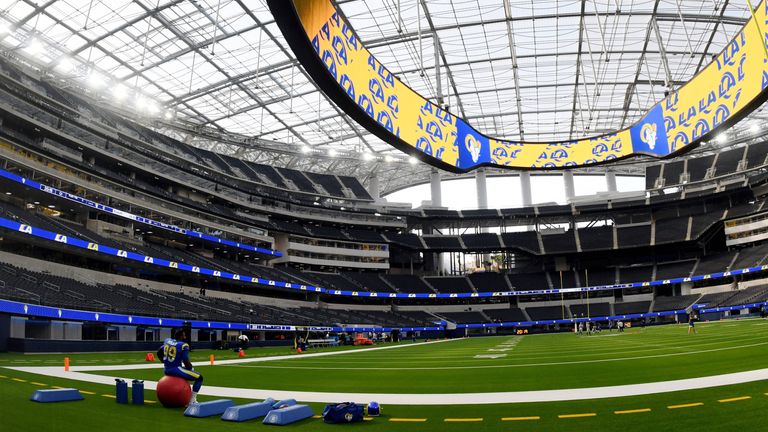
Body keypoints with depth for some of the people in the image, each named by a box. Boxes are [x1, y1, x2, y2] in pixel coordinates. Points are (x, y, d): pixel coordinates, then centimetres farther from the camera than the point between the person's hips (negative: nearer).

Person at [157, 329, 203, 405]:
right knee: (199, 378, 0)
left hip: (167, 370, 8)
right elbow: (186, 362, -15)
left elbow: (159, 353, 20)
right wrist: (191, 368, 5)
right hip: (176, 370, -8)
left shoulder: (167, 340, 8)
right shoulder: (183, 345, -14)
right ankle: (192, 401, 0)